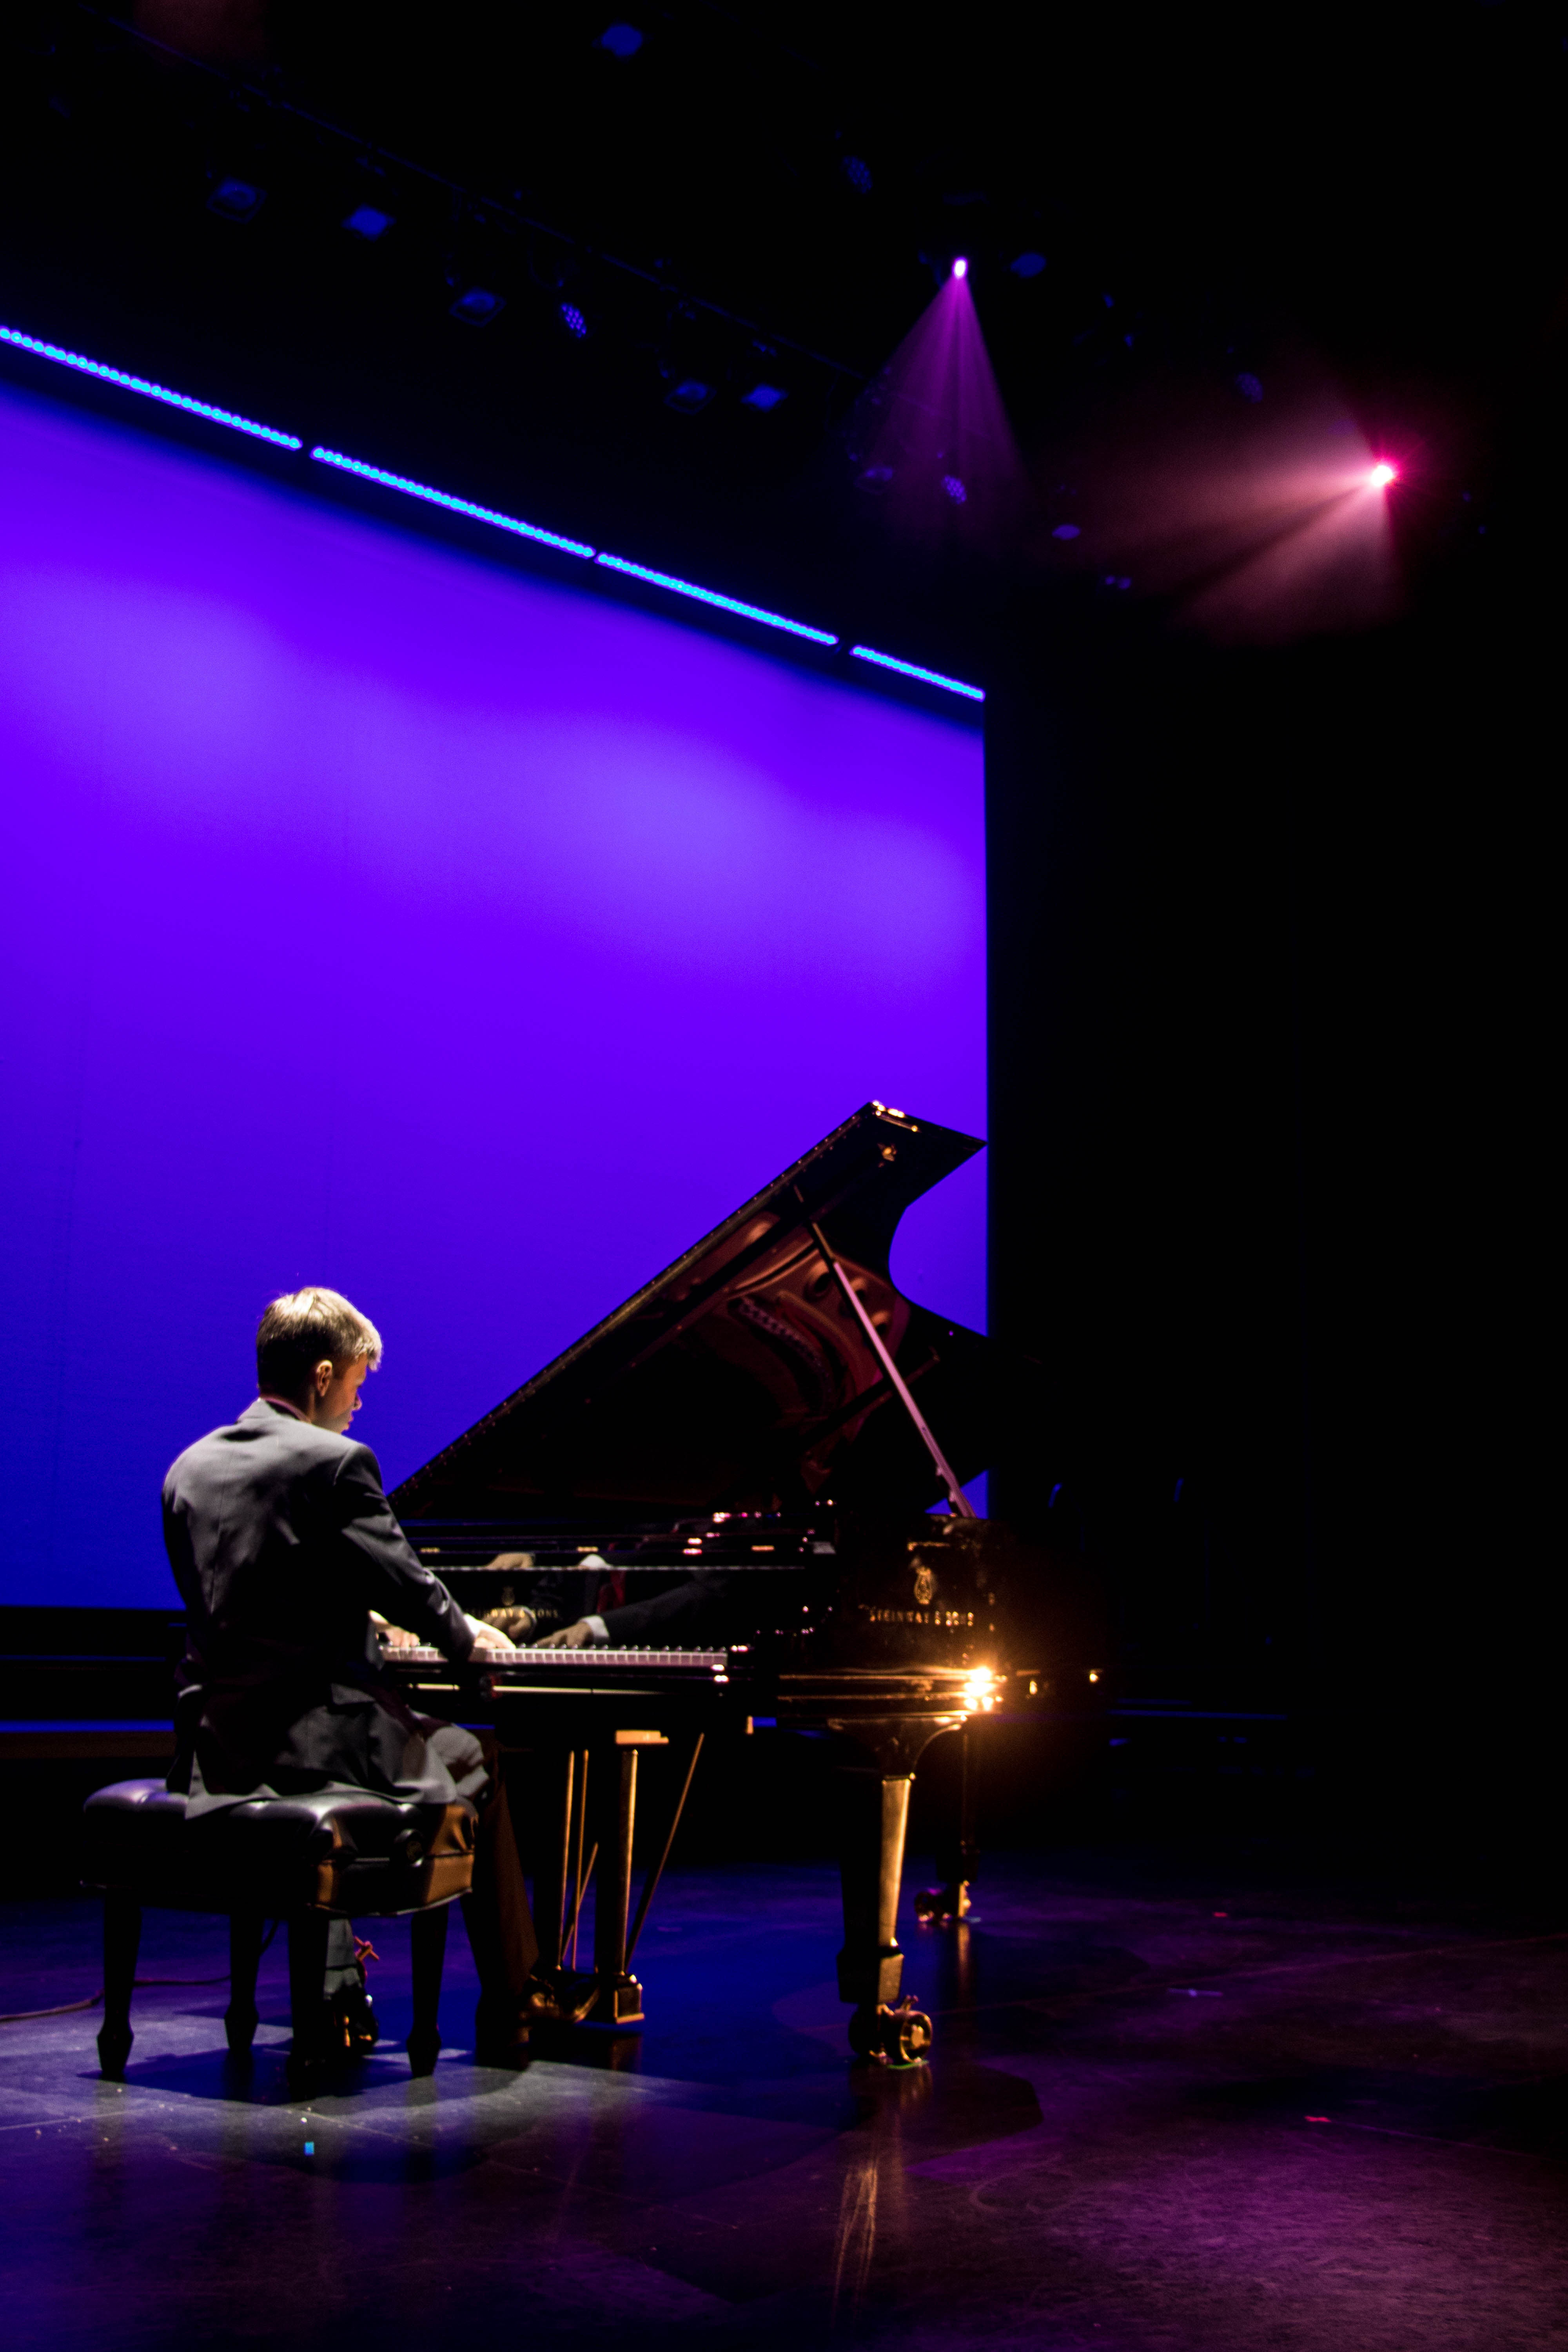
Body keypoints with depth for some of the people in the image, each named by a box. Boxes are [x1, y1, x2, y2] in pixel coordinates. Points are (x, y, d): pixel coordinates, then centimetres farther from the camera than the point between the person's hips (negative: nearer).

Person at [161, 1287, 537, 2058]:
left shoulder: (190, 1467, 9)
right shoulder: (335, 1463, -13)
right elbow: (408, 1586, -11)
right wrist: (468, 1637, 11)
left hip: (217, 1744, 7)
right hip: (311, 1734, -7)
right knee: (476, 1770, 16)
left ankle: (335, 1997, 33)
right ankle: (510, 2014, 23)